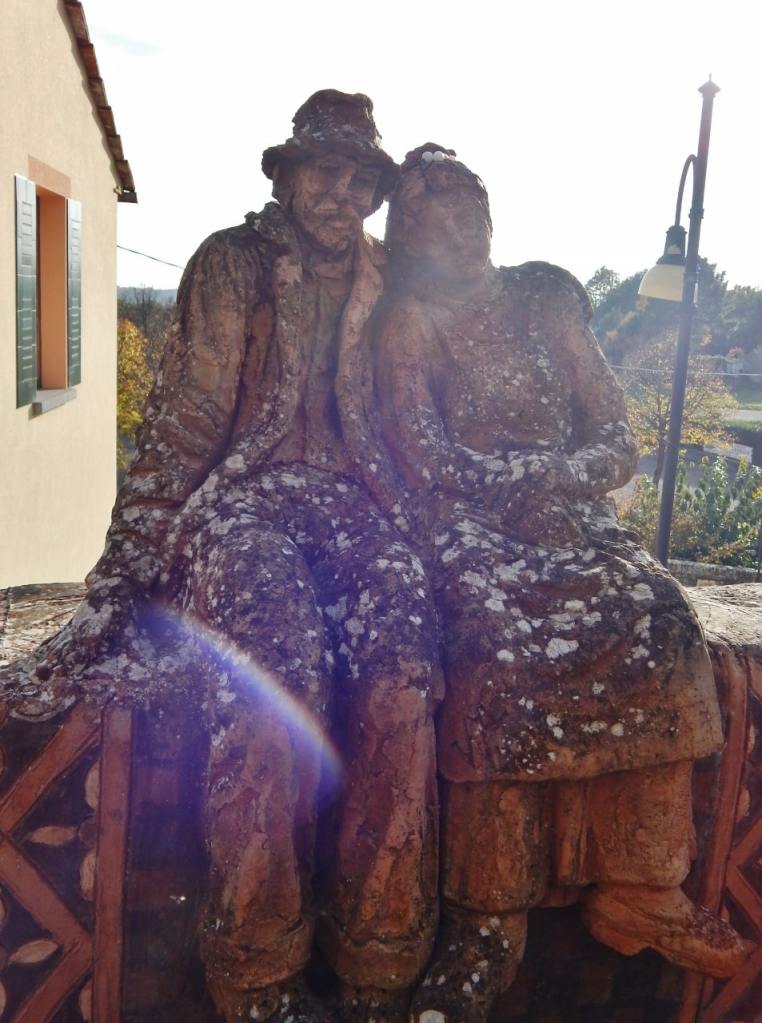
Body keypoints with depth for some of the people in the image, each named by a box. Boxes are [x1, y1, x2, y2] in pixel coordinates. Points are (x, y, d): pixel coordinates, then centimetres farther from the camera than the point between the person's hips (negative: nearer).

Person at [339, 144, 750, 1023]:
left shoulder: (547, 300, 14)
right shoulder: (406, 324, 4)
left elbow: (619, 446, 7)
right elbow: (432, 469, -8)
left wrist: (528, 475, -8)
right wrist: (559, 470, -5)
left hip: (569, 524, 4)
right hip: (467, 533, -3)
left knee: (656, 622, -22)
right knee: (504, 640, -32)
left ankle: (639, 893, -9)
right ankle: (486, 925, -19)